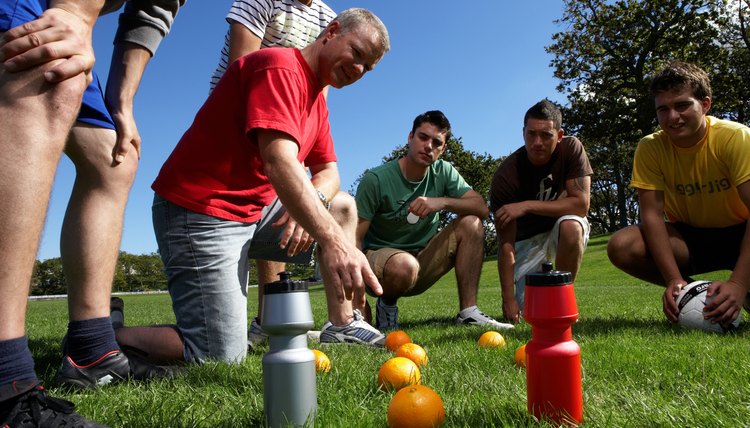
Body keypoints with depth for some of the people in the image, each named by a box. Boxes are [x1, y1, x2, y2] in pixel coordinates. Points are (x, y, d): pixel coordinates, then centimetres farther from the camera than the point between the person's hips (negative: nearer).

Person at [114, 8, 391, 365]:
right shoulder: (279, 67, -15)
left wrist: (312, 202, -11)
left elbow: (328, 171, 14)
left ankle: (342, 324, 12)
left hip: (253, 211, 10)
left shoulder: (317, 99, 16)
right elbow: (278, 162, -30)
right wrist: (332, 240, -40)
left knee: (343, 209, 13)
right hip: (199, 212, -10)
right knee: (224, 356, -15)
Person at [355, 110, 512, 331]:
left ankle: (468, 311, -13)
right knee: (404, 265, -40)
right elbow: (356, 238, -18)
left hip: (423, 258, 5)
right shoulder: (375, 179, -16)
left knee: (471, 223, -13)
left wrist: (443, 201, -28)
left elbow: (481, 207, -9)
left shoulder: (443, 172, -1)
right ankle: (386, 304, -4)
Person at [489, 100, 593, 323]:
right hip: (527, 238, -1)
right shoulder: (505, 175, -24)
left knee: (570, 226, -36)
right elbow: (505, 242, -25)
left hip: (565, 230, 1)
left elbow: (581, 204, -24)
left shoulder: (571, 148, -19)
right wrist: (508, 297, -29)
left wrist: (527, 206, -31)